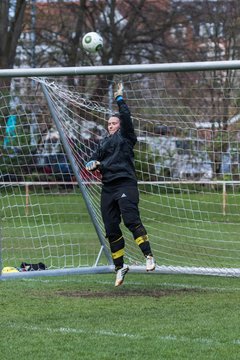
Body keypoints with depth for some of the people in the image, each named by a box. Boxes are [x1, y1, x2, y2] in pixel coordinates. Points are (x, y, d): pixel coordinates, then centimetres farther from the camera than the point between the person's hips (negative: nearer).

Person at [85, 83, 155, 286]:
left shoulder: (126, 136, 8)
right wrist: (92, 164, -2)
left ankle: (149, 256, -27)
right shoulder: (104, 142, 25)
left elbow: (127, 118, -7)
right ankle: (120, 267, 12)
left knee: (131, 219, -24)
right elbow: (93, 159, 20)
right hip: (108, 187, 7)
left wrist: (120, 99, -5)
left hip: (125, 183, -7)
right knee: (111, 229, 4)